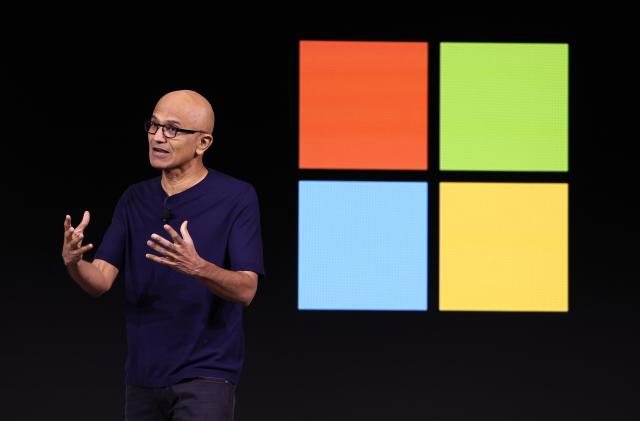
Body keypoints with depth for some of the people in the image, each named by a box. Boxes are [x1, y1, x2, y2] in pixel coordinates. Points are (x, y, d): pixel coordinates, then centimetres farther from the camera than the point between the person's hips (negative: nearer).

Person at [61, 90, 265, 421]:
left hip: (205, 374, -5)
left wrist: (197, 267, -35)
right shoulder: (134, 200, 7)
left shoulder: (236, 197, -8)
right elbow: (100, 281, -1)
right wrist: (73, 262, -25)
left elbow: (246, 290, -15)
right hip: (143, 375, 5)